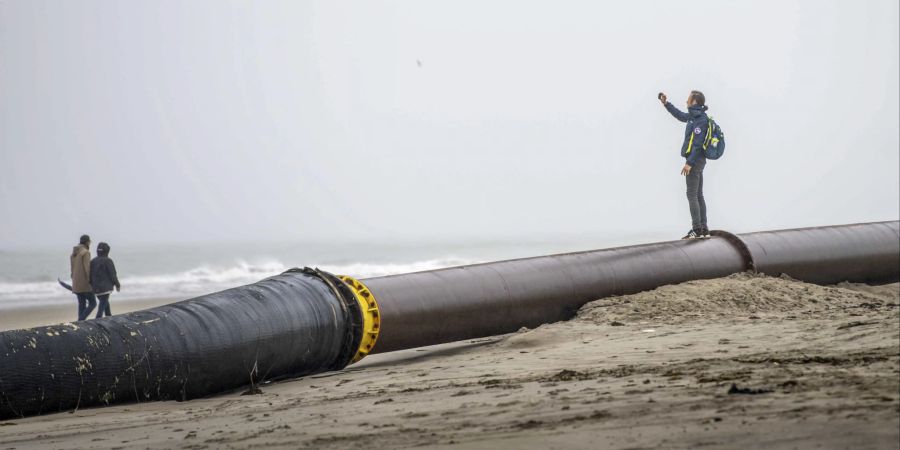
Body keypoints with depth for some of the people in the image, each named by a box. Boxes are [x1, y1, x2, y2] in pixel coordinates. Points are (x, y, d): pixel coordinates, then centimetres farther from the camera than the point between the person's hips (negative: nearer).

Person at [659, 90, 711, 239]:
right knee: (698, 195, 11)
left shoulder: (700, 120, -18)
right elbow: (680, 115, 32)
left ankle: (697, 229, -10)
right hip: (698, 161, 10)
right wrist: (665, 103, 33)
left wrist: (689, 163, -23)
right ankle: (704, 229, 13)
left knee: (692, 195, -8)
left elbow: (698, 143, -23)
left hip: (695, 161, -10)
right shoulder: (694, 116, 11)